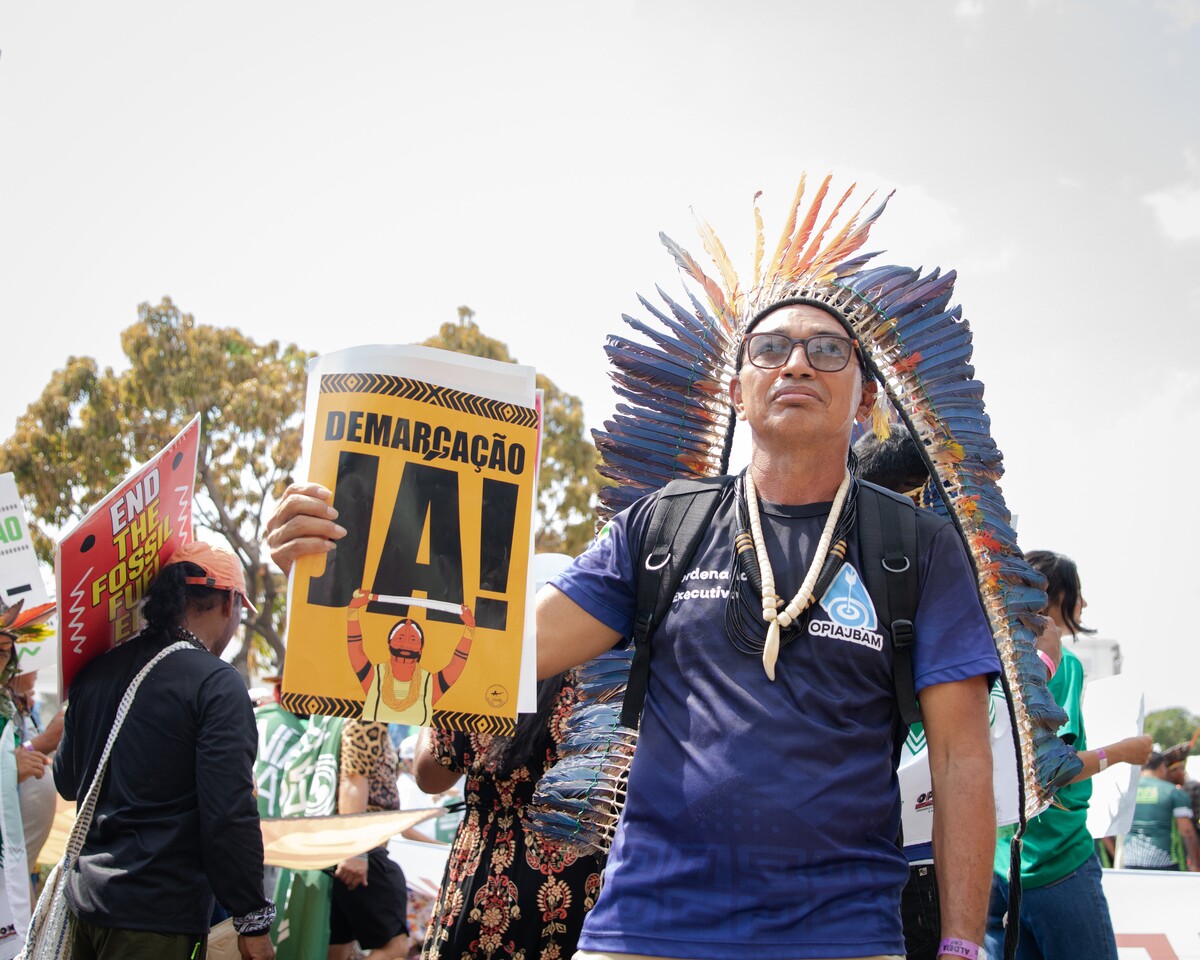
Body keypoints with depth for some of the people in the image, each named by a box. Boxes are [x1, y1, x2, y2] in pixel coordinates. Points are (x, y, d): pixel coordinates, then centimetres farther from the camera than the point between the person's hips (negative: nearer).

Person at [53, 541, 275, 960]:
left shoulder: (96, 670, 5)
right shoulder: (217, 684, -16)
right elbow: (229, 816, -20)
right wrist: (252, 922, -12)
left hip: (85, 895, 7)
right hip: (157, 916, -7)